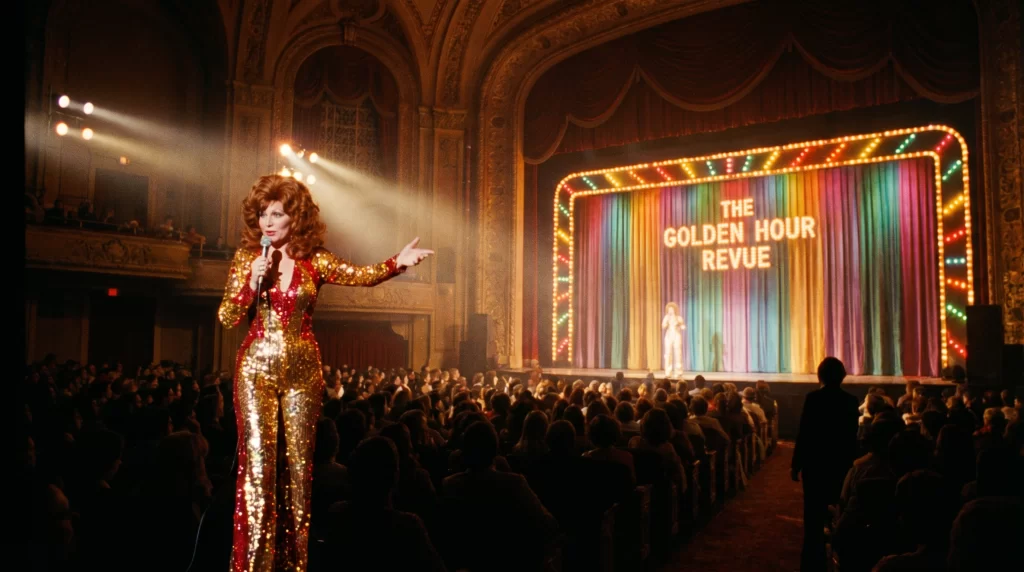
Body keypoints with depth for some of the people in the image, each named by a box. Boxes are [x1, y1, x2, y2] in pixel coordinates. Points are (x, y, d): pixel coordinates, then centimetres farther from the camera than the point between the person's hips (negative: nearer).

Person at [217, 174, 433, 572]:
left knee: (299, 460, 5)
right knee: (258, 460, -3)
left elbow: (363, 275, -16)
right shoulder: (247, 258, 2)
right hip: (257, 369, 0)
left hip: (303, 370, 1)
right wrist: (253, 282, -16)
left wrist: (398, 262, -35)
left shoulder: (314, 260, 0)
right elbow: (226, 319, -1)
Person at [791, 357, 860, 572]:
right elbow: (853, 437, 3)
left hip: (815, 464, -3)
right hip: (840, 465, 3)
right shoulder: (851, 401, -2)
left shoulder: (813, 398, -11)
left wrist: (796, 464, -6)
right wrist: (850, 462, 14)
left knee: (814, 518, 4)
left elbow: (804, 433, -13)